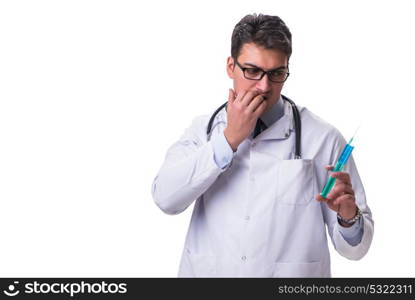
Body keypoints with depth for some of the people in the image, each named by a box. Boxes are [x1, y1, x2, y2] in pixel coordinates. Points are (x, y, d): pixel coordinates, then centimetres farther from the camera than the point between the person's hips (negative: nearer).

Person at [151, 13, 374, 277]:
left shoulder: (322, 137, -8)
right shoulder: (203, 128, 1)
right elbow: (165, 198, -14)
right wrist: (229, 139, -16)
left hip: (292, 273, -1)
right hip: (207, 271, 2)